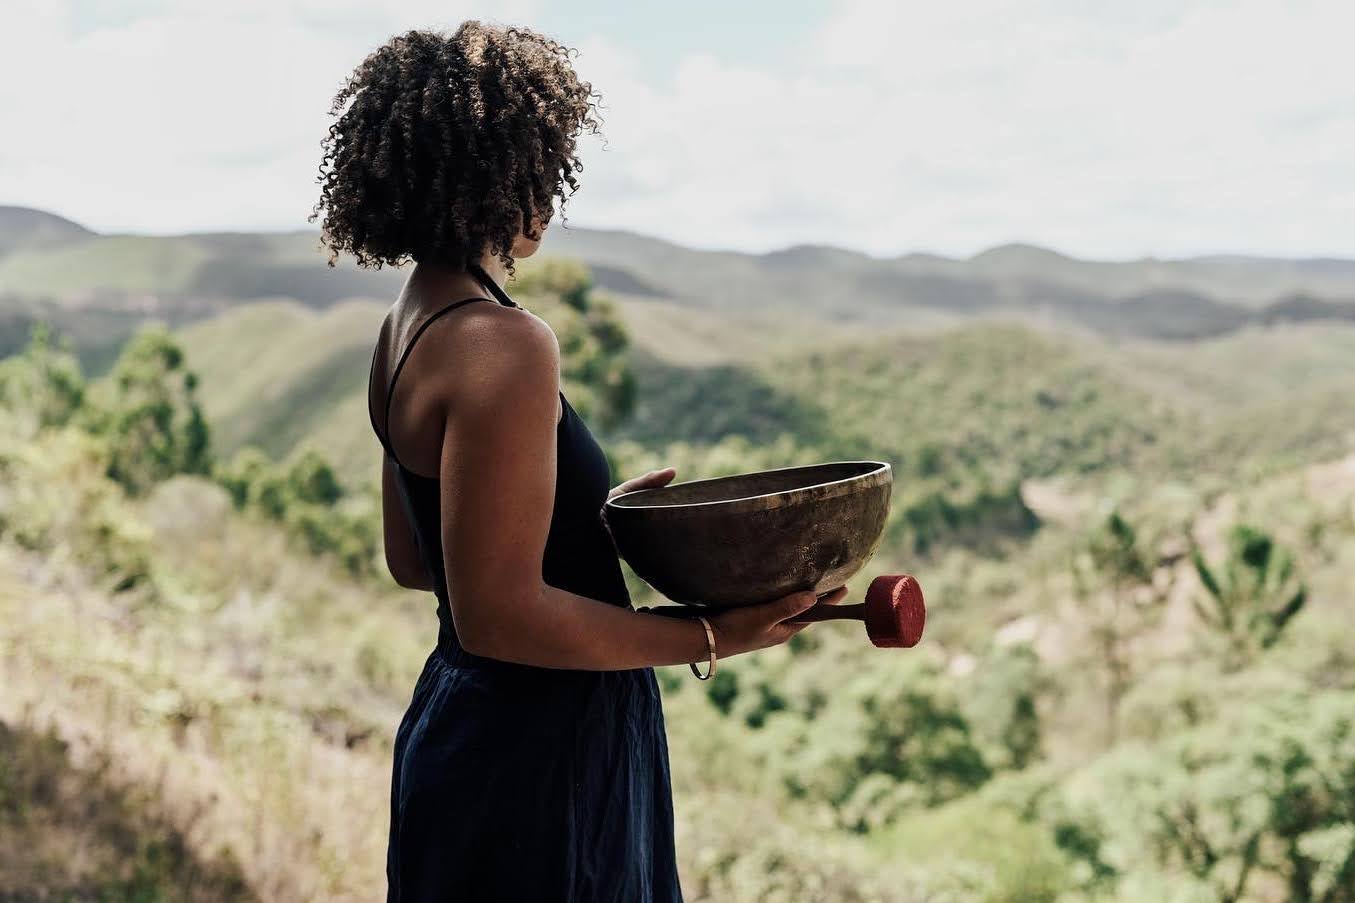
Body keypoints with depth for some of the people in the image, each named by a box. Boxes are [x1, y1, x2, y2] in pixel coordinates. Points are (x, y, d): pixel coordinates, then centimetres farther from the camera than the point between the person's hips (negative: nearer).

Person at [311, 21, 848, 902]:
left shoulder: (407, 329, 7)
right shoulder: (504, 347, -22)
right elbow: (499, 613, -24)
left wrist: (591, 519, 16)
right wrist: (708, 637, -19)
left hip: (463, 724, 9)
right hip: (533, 763, -9)